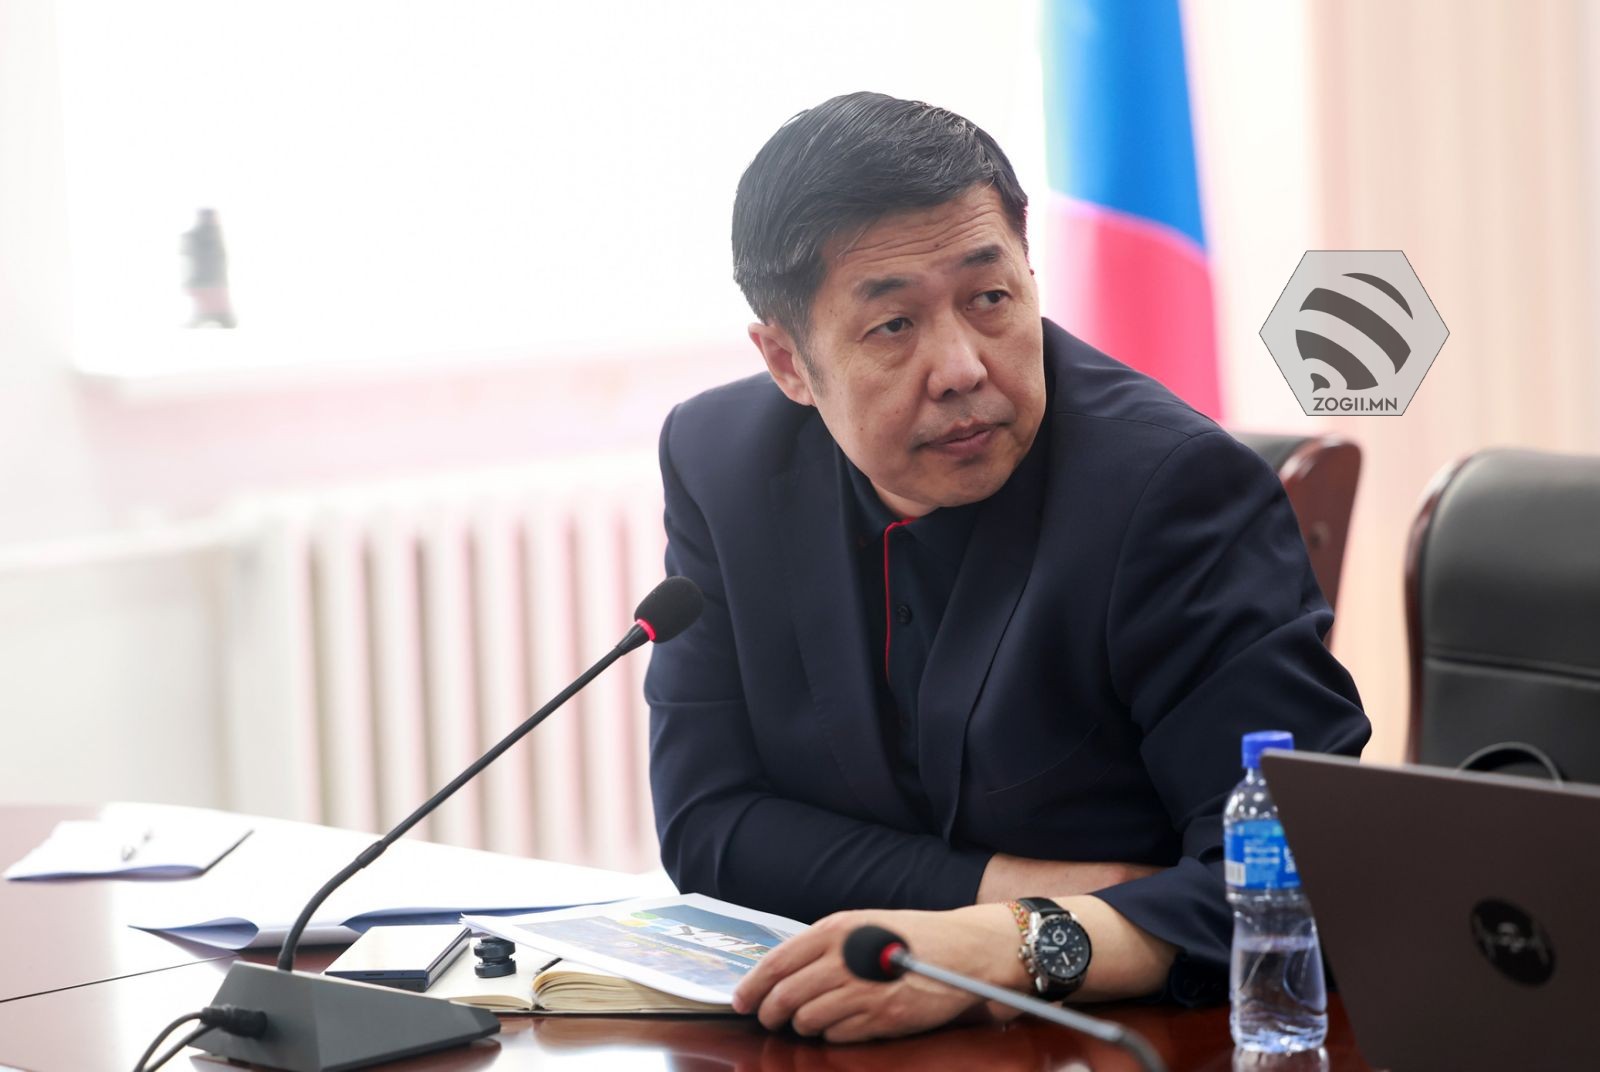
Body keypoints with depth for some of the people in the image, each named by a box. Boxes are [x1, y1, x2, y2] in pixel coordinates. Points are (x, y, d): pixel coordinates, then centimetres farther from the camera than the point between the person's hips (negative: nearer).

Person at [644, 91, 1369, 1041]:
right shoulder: (719, 460, 0)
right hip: (830, 1037, 4)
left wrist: (1007, 945, -33)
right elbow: (706, 823, -1)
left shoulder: (1182, 488, -15)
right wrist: (1014, 888, -13)